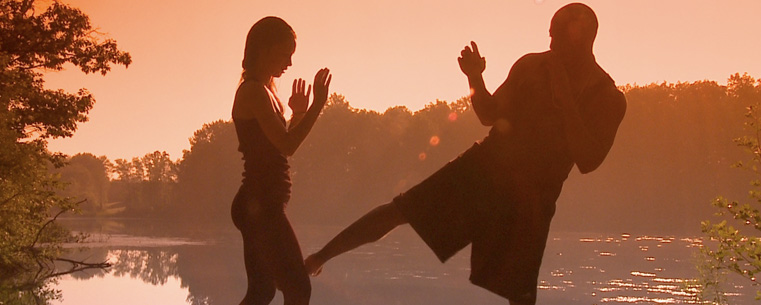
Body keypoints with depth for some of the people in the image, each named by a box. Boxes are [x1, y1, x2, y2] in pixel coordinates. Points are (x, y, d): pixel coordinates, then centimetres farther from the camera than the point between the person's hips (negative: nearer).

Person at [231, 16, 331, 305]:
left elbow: (278, 146, 23)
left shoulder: (261, 91, 18)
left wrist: (298, 114, 16)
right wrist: (317, 105, -17)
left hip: (258, 204, 10)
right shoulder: (255, 91, -12)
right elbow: (287, 145, -21)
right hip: (262, 204, -10)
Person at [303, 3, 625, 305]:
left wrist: (565, 98, -25)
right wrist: (476, 79, -9)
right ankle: (320, 257, 8)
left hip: (530, 200, -2)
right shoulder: (531, 66, 0)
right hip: (484, 165, 3)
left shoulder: (608, 100, -8)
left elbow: (587, 161, -19)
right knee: (399, 210, -6)